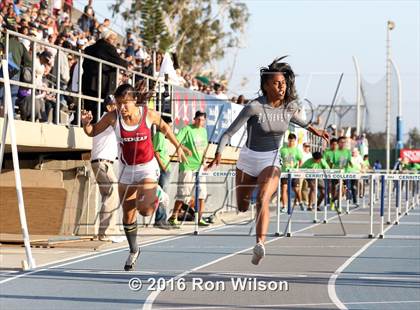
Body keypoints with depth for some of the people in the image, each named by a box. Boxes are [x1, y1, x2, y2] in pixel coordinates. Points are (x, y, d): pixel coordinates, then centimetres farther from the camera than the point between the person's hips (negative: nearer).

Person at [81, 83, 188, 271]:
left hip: (147, 167, -2)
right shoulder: (113, 117, -14)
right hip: (126, 169, 2)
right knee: (128, 215, 7)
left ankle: (157, 197, 18)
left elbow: (164, 127, 5)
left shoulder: (148, 115, -15)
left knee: (145, 210, -19)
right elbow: (92, 132, -2)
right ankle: (133, 251, 29)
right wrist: (86, 123, -24)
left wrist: (178, 147, 11)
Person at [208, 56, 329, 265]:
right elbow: (229, 132, -21)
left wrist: (313, 130, 25)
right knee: (242, 207, 14)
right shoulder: (254, 107, -21)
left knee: (263, 200, -26)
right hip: (248, 160, -1)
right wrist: (219, 154, -34)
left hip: (271, 162, 1)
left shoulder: (289, 106, -7)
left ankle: (260, 244, -36)